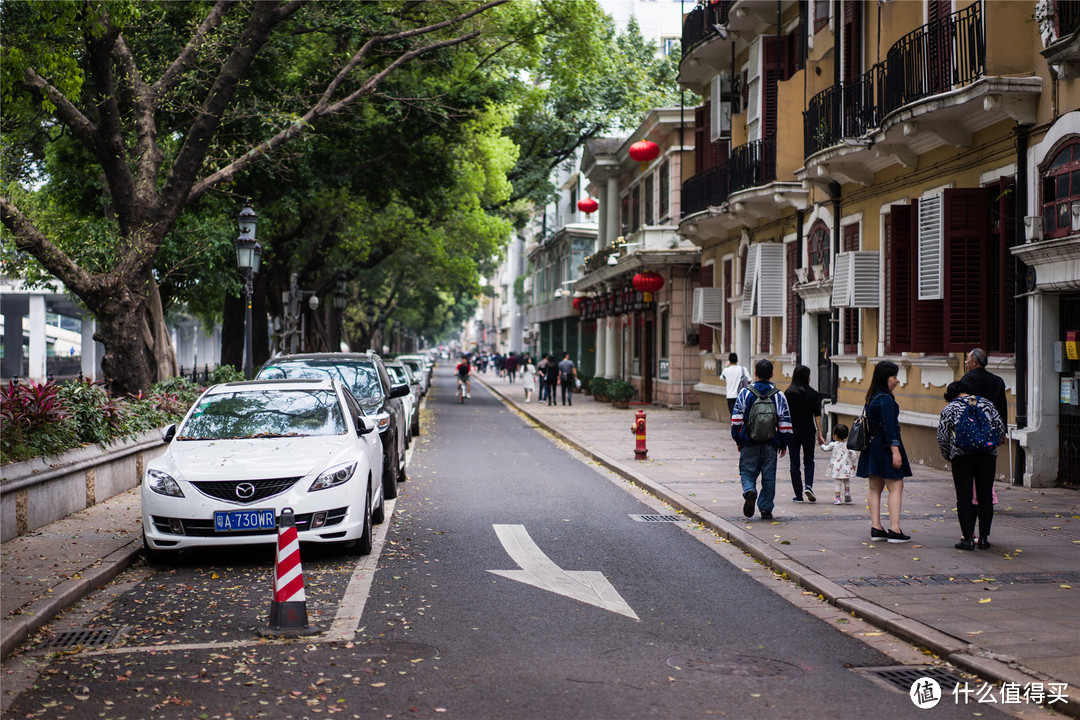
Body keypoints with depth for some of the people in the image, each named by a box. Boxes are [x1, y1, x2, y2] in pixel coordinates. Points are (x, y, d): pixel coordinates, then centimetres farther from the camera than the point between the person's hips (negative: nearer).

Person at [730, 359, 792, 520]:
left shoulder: (745, 393, -2)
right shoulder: (779, 395, 0)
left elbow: (736, 420, -1)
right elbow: (785, 422, 2)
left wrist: (737, 440, 10)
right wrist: (784, 444, 11)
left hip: (749, 442, -1)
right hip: (771, 444, 1)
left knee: (748, 472, 9)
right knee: (769, 476, 9)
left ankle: (749, 491, -21)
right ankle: (766, 509, 9)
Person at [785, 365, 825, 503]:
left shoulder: (787, 393, -3)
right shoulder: (813, 394, -4)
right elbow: (817, 415, -4)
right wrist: (820, 434, 0)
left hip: (792, 432, 0)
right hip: (808, 432, 0)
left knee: (795, 463, 6)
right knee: (809, 461, 15)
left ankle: (798, 494, 6)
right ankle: (808, 485, -8)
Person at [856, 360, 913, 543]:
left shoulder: (871, 398, 12)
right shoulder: (885, 399, -15)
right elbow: (888, 427, -20)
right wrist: (895, 450, -21)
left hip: (872, 448, 9)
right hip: (884, 447, -9)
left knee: (875, 488, 10)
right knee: (896, 487, -6)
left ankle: (876, 528, 12)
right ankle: (894, 530, -10)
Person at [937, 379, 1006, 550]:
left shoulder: (949, 409, 8)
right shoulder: (986, 403, 14)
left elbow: (942, 437, 3)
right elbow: (1000, 426, 10)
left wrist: (948, 457, 16)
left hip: (961, 455, -2)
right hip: (987, 454, 2)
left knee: (964, 497, 1)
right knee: (985, 495, 7)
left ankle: (967, 538, -1)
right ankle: (984, 538, 9)